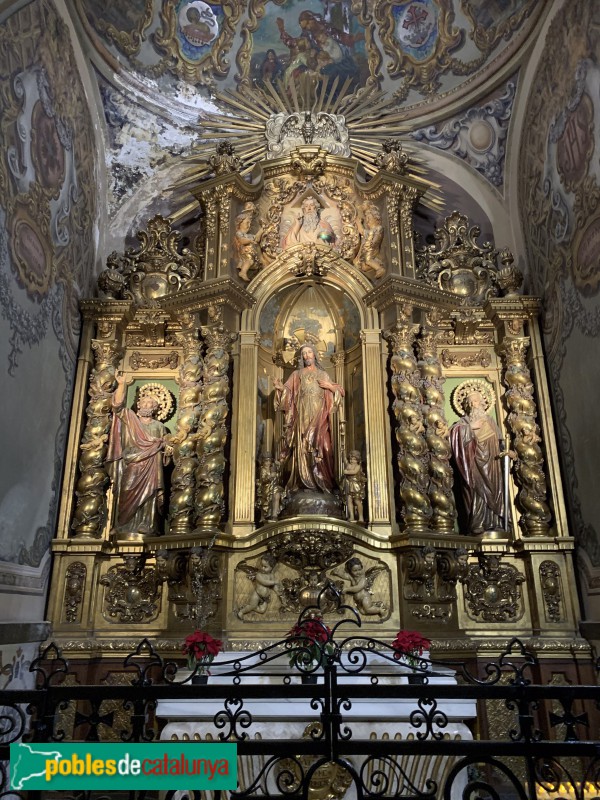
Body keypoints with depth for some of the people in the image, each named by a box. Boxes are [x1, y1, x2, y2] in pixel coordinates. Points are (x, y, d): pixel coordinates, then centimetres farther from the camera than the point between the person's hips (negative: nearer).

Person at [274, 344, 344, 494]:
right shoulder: (296, 374, 14)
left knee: (319, 446, -6)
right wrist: (280, 387, -15)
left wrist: (330, 386, -3)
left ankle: (321, 481, -5)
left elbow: (339, 391, 16)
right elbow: (287, 392, 4)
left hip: (319, 416, 1)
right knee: (303, 446, -7)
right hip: (302, 415, 0)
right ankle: (303, 481, -7)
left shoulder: (323, 374, 17)